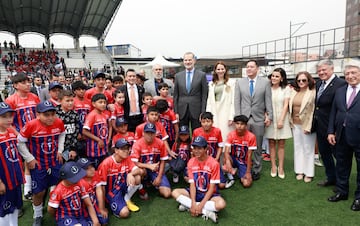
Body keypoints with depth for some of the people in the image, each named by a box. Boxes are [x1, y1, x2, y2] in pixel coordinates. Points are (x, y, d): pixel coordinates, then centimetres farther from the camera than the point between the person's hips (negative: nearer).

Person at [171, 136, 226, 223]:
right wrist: (193, 203, -23)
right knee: (175, 192, -19)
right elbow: (192, 184, -9)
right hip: (195, 192, 4)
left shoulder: (214, 163, -18)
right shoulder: (191, 162, -6)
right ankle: (206, 212, -23)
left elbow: (212, 188, -17)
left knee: (221, 204, -34)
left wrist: (201, 205, -24)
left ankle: (187, 205, -23)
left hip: (209, 194, -4)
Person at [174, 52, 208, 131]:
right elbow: (175, 96, 9)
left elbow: (204, 95, -1)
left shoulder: (202, 75, 1)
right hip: (182, 112, 2)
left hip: (196, 111, -2)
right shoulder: (178, 76, 9)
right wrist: (176, 112, 1)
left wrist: (203, 113, -6)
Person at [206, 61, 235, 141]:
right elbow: (209, 101, 13)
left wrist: (231, 117, -11)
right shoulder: (211, 84, 14)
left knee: (225, 134, -4)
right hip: (214, 113, 4)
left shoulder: (231, 83, 1)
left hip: (226, 113, -3)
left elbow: (233, 101, -4)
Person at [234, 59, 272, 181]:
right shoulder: (239, 82, 7)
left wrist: (269, 116, -2)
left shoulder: (265, 82, 5)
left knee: (257, 147, 9)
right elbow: (237, 101, 4)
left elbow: (268, 101, 3)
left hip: (259, 119, 0)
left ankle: (256, 170, 22)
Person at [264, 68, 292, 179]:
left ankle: (281, 168, 11)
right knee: (271, 144, 5)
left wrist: (281, 120, -10)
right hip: (270, 119, 1)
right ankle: (273, 167, 14)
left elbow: (286, 105, -3)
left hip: (281, 119, -1)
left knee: (281, 144, 5)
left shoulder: (286, 88, 1)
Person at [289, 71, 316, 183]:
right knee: (298, 147, 12)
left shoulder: (313, 92, -11)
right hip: (295, 124, 6)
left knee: (308, 148, 4)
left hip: (307, 124, -6)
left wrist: (309, 126, -16)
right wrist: (291, 122, 6)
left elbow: (314, 110, -14)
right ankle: (299, 171, 23)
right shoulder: (294, 92, 9)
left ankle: (308, 173, 16)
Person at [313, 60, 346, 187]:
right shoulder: (318, 84, 8)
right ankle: (331, 178, 36)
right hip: (320, 127, 8)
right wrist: (314, 122, 7)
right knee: (324, 153, 19)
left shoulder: (341, 84, -17)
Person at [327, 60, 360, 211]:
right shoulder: (340, 91, 9)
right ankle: (341, 192, 33)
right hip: (342, 135, 5)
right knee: (342, 165, 16)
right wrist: (331, 131, 4)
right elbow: (333, 112, 10)